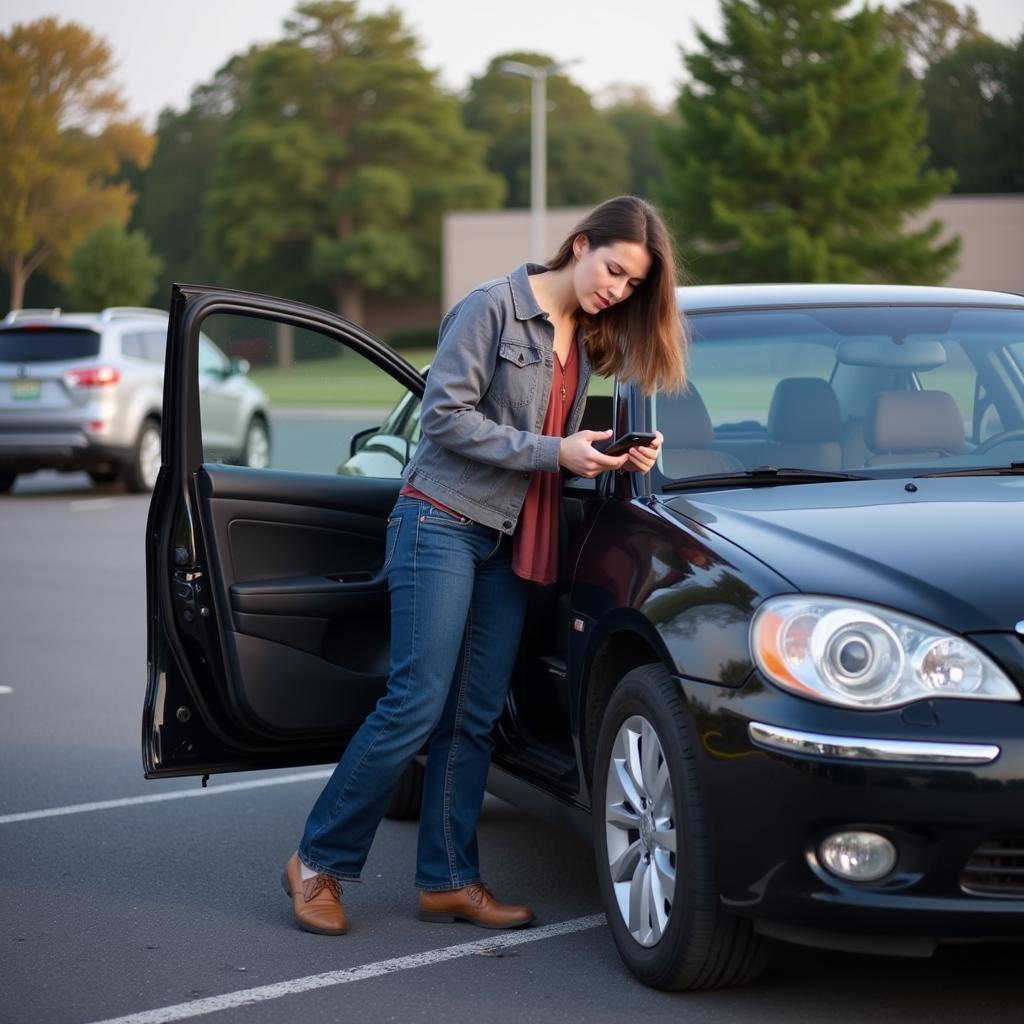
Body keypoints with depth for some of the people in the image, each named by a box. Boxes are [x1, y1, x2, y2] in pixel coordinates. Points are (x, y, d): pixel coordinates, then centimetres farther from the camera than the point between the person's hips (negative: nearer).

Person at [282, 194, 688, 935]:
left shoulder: (585, 342, 15)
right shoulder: (496, 306, -9)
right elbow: (445, 413, -15)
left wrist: (617, 459, 1)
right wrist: (551, 451, -16)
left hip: (511, 541, 8)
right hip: (443, 520, -7)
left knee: (476, 716, 6)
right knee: (418, 703, -10)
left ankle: (449, 880, 13)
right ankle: (318, 862, 1)